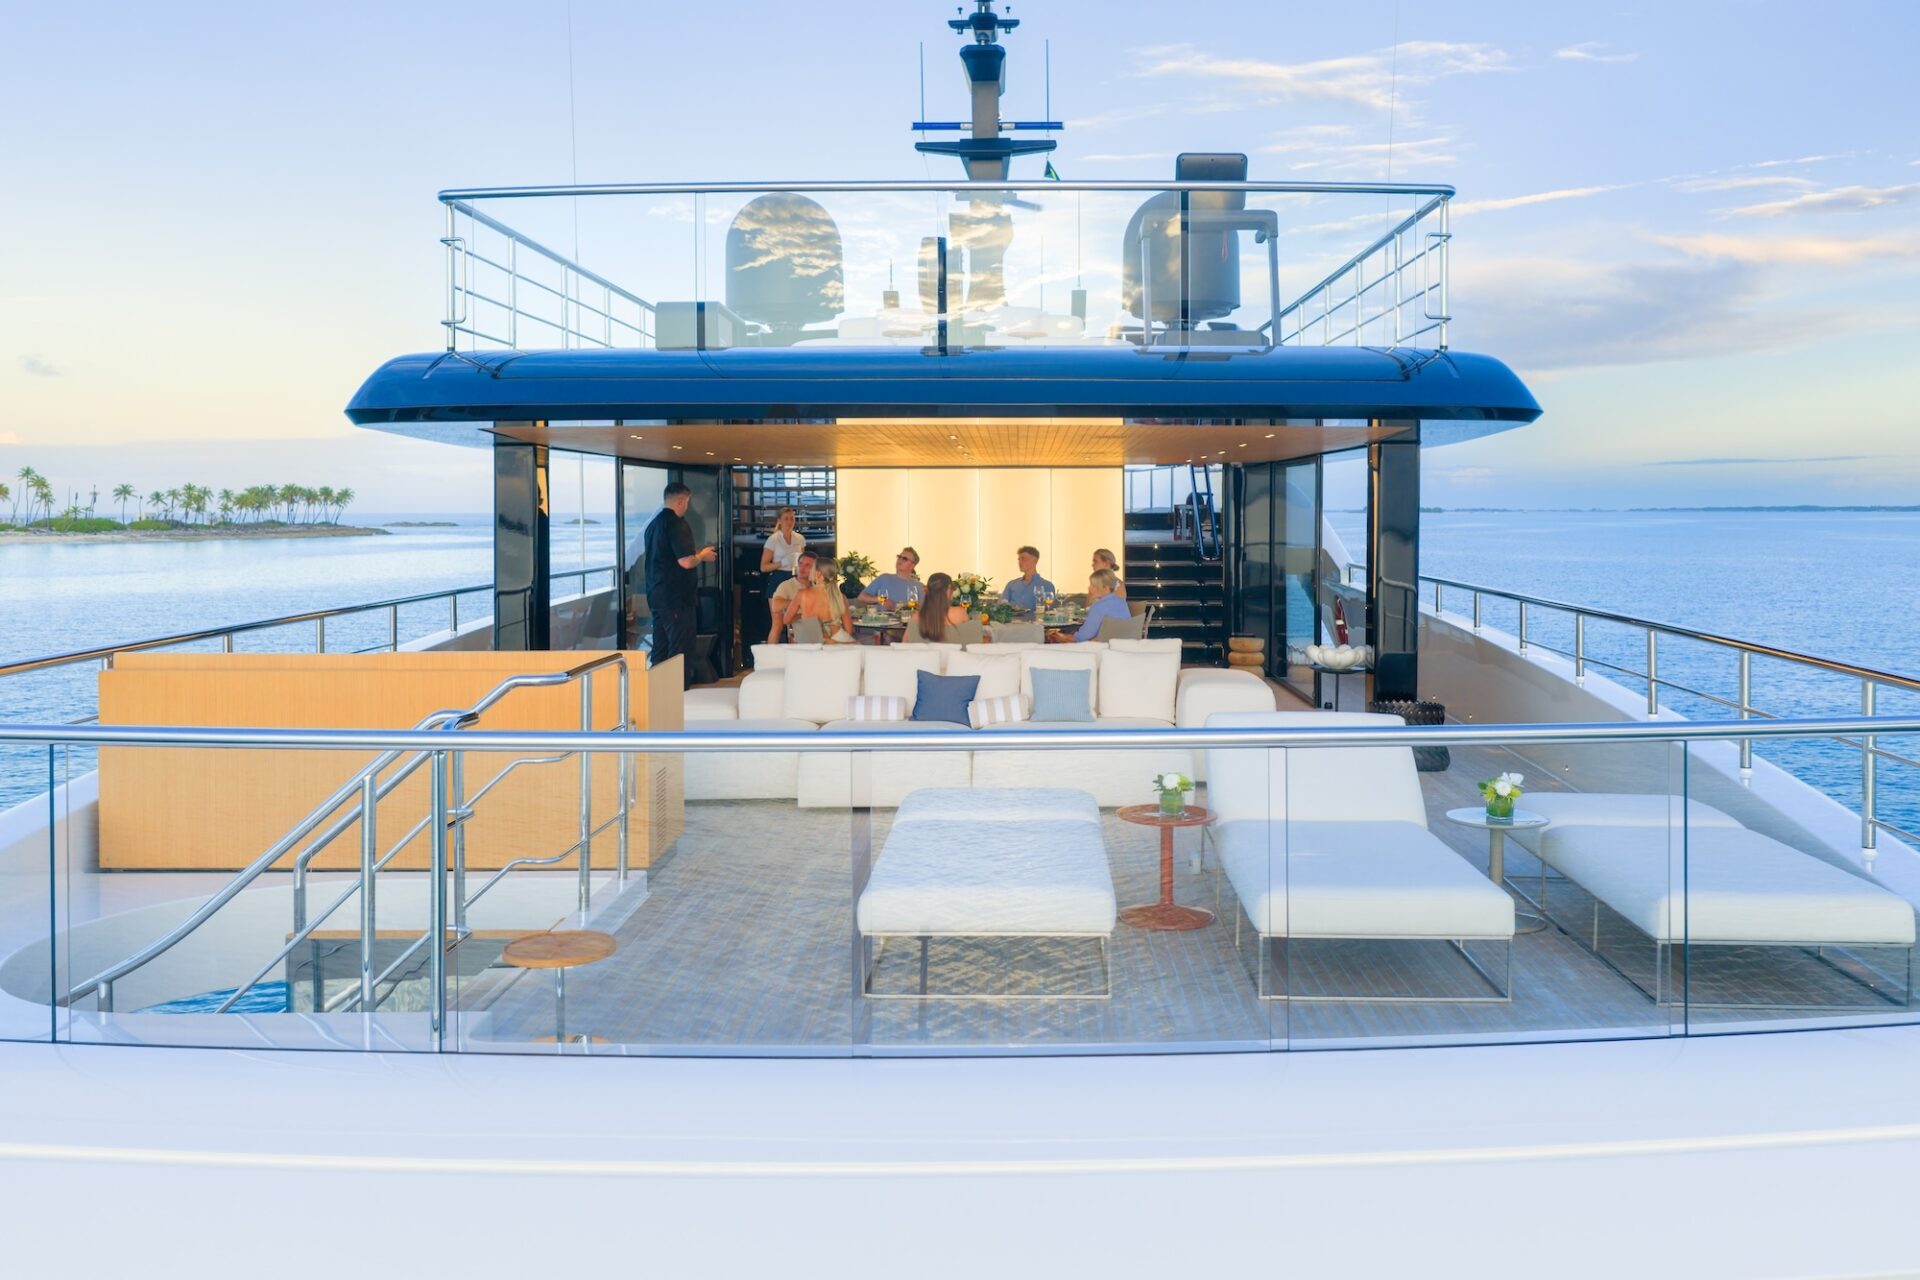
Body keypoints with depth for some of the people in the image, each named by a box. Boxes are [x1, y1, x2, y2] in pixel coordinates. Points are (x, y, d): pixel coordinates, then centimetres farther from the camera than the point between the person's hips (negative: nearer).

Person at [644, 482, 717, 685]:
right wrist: (703, 556, -3)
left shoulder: (653, 524, 13)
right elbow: (686, 562, -23)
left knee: (659, 650, 13)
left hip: (655, 595, 9)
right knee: (679, 651, -4)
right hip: (676, 597, -9)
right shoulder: (677, 524, -15)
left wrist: (695, 554, 22)